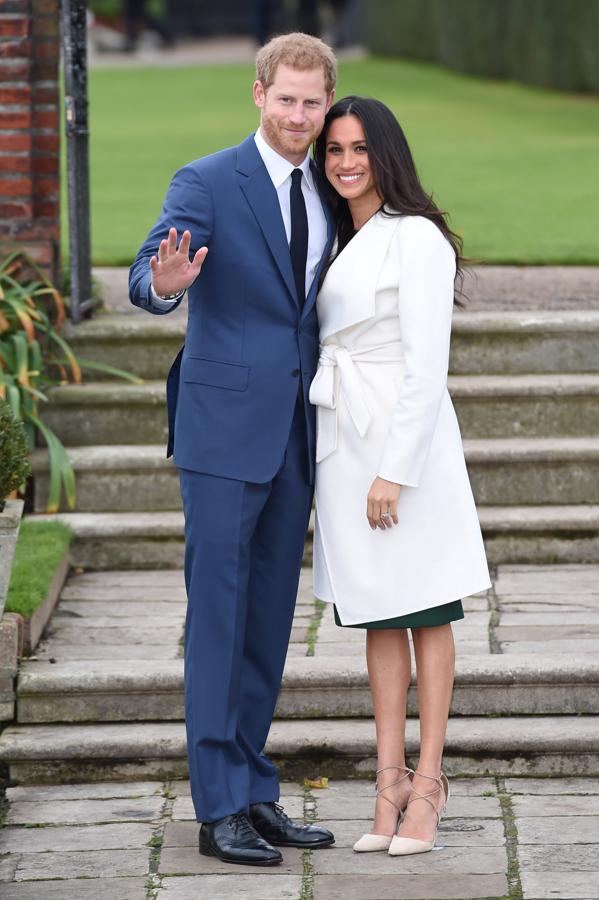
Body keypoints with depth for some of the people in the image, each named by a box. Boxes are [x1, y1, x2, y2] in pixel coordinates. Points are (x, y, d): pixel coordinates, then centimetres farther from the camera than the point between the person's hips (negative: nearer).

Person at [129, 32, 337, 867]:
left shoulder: (328, 193, 11)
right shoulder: (206, 183, -8)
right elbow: (147, 279, -22)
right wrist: (164, 282, -46)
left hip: (295, 435, 6)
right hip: (224, 431, -6)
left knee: (270, 621, 10)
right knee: (218, 616, -4)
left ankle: (255, 794, 17)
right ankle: (220, 808, -1)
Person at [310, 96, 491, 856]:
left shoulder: (416, 239, -10)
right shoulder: (338, 243, 14)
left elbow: (426, 367, -15)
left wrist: (394, 472, -18)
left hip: (405, 444, -7)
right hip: (344, 442, 7)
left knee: (426, 613, 1)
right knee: (377, 618, 7)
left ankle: (427, 780, 6)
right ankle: (390, 780, 9)